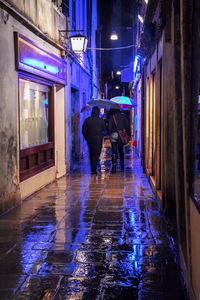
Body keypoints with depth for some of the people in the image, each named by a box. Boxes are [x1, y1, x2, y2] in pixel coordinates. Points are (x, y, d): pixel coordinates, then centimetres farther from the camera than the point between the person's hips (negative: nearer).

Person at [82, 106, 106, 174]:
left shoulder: (87, 120, -3)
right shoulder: (101, 120, -8)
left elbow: (83, 130, -1)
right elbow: (104, 129, 6)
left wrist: (86, 138, 11)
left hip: (90, 140, 3)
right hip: (98, 140, -3)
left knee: (91, 155, 16)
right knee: (96, 155, 1)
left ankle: (92, 169, 23)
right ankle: (93, 169, -5)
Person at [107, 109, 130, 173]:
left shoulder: (111, 117, -6)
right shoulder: (123, 116, 4)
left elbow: (109, 127, -11)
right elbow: (127, 126, 3)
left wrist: (110, 134, 5)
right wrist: (128, 135, 10)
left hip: (114, 135, -4)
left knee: (114, 152, -4)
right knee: (121, 151, 20)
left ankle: (114, 167, -13)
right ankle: (122, 165, 28)